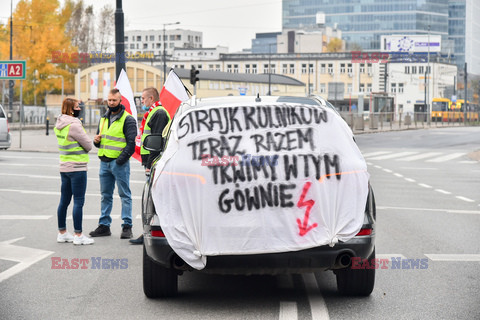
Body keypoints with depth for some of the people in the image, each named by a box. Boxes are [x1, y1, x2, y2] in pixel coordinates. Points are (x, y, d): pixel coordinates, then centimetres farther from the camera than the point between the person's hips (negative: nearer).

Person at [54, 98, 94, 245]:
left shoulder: (59, 125, 10)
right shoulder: (74, 125, -18)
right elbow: (88, 145, -11)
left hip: (64, 167, 9)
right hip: (77, 168, -9)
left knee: (64, 201, 13)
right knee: (79, 202, -4)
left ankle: (62, 233, 21)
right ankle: (78, 235, -3)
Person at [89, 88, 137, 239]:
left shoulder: (128, 119, -6)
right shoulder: (104, 118, 17)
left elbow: (131, 143, -12)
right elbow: (99, 141, 26)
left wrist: (121, 159, -19)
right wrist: (97, 140, 1)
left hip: (119, 163, -7)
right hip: (104, 163, 7)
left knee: (125, 195, -3)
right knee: (105, 195, 11)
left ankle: (127, 227, -1)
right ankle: (104, 225, 17)